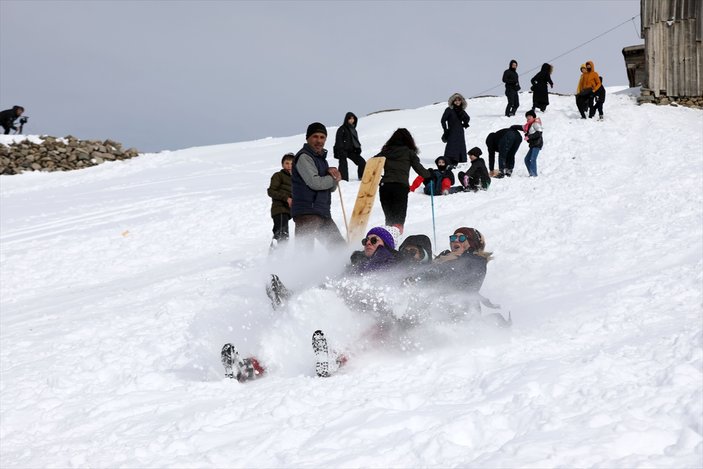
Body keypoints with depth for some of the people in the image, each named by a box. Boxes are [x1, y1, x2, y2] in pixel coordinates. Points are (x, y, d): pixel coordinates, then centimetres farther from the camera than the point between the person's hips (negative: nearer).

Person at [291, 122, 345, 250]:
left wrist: (331, 172, -3)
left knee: (340, 248, 10)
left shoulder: (321, 158, 22)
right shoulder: (304, 157, -7)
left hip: (323, 213, 9)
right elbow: (315, 183, -18)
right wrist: (334, 178, 0)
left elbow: (331, 188, 19)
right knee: (304, 249, -18)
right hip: (307, 212, -9)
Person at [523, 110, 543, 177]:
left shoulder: (536, 123, -6)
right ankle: (531, 173, 9)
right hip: (533, 144, 10)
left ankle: (534, 174, -19)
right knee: (527, 159, 7)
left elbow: (539, 133, -17)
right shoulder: (529, 125, 20)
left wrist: (529, 137, -19)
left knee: (533, 159, -18)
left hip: (537, 144, -10)